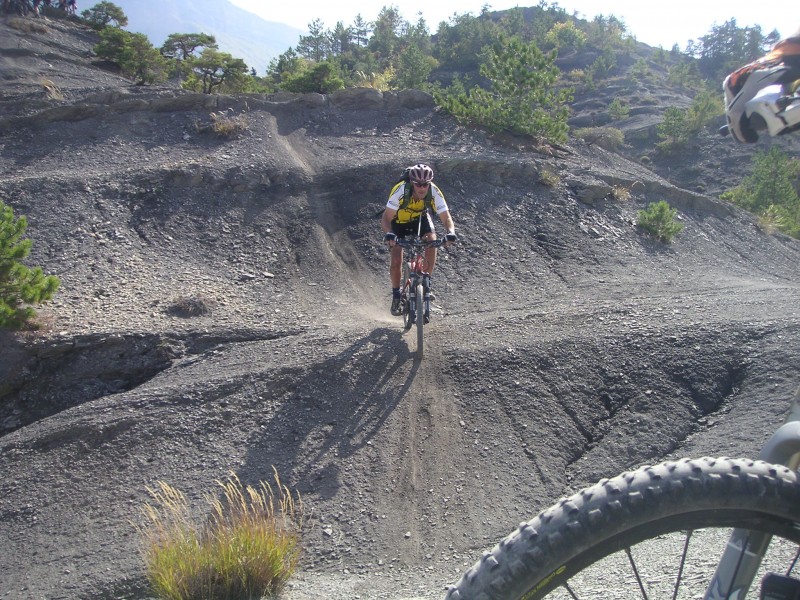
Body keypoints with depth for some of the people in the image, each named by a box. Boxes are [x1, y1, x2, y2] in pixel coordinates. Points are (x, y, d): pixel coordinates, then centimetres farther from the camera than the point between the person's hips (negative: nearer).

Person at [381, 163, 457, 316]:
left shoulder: (434, 192, -30)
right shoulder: (400, 191, -37)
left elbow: (446, 218, -30)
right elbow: (386, 218, -37)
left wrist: (451, 233, -51)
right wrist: (388, 234, -57)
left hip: (420, 217, 2)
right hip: (398, 220, -2)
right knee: (396, 260, -13)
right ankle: (396, 296, 9)